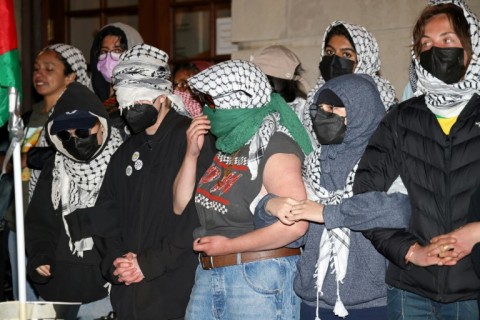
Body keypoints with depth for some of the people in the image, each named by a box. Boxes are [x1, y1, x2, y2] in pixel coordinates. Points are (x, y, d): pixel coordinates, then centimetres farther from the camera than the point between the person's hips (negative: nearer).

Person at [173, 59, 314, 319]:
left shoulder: (275, 147, -12)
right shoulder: (224, 143, 9)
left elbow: (295, 223, -22)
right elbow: (181, 208, 13)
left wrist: (229, 246, -15)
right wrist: (191, 154, 0)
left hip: (260, 279, -7)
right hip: (207, 276, 7)